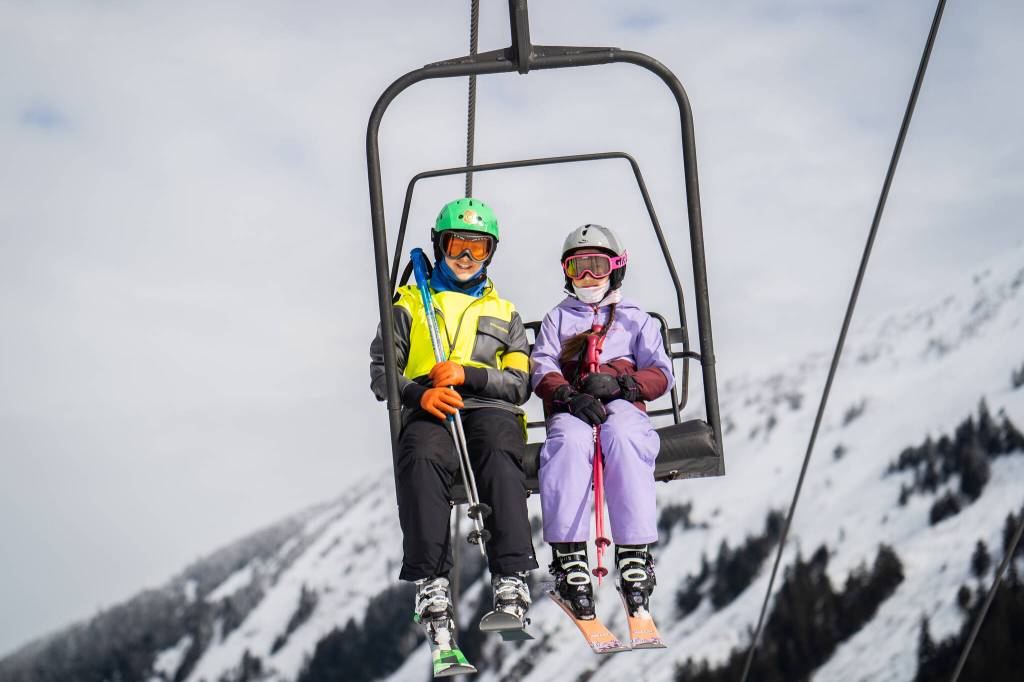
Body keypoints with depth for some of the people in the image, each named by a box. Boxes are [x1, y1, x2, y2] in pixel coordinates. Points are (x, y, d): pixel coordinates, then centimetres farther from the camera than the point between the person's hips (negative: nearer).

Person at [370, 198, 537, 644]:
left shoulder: (505, 314, 30)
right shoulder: (409, 305, 25)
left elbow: (519, 385, 15)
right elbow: (381, 374, 13)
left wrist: (466, 374, -4)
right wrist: (420, 393, -10)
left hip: (489, 409, 1)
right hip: (428, 414, 0)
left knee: (499, 457, -36)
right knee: (420, 460, -37)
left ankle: (511, 580, -48)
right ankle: (431, 583, -45)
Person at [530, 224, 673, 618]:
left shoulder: (635, 319, 26)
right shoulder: (557, 319, 28)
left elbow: (661, 373, 12)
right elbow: (541, 368, 9)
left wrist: (621, 383, -10)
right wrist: (569, 396, -14)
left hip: (622, 406, 0)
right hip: (570, 411, 0)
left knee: (623, 438, -38)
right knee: (570, 442, -38)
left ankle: (634, 557, -42)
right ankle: (569, 558, -44)